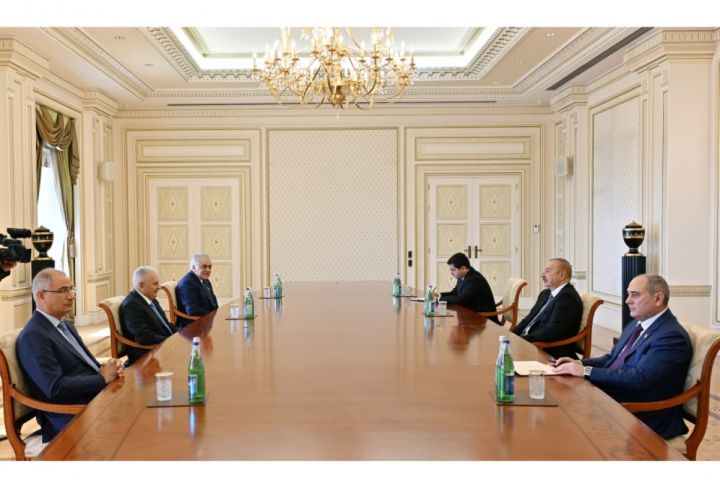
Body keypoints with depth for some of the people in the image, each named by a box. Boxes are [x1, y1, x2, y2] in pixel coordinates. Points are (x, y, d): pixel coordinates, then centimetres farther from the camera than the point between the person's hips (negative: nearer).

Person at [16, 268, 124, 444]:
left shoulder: (64, 325, 17)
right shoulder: (33, 336, -12)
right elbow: (55, 388, -20)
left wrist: (106, 369, -3)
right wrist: (103, 378, -14)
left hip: (96, 398, 9)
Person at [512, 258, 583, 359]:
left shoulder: (568, 297, -13)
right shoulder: (545, 294, 17)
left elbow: (551, 332, -21)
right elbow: (529, 319, 18)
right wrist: (512, 336, 1)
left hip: (551, 353, -8)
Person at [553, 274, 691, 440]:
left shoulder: (672, 336, -16)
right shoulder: (636, 325, 13)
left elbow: (639, 378, -26)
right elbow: (611, 359, 19)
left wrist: (586, 371, -24)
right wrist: (579, 363, -1)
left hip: (644, 418, -8)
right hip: (611, 401, 8)